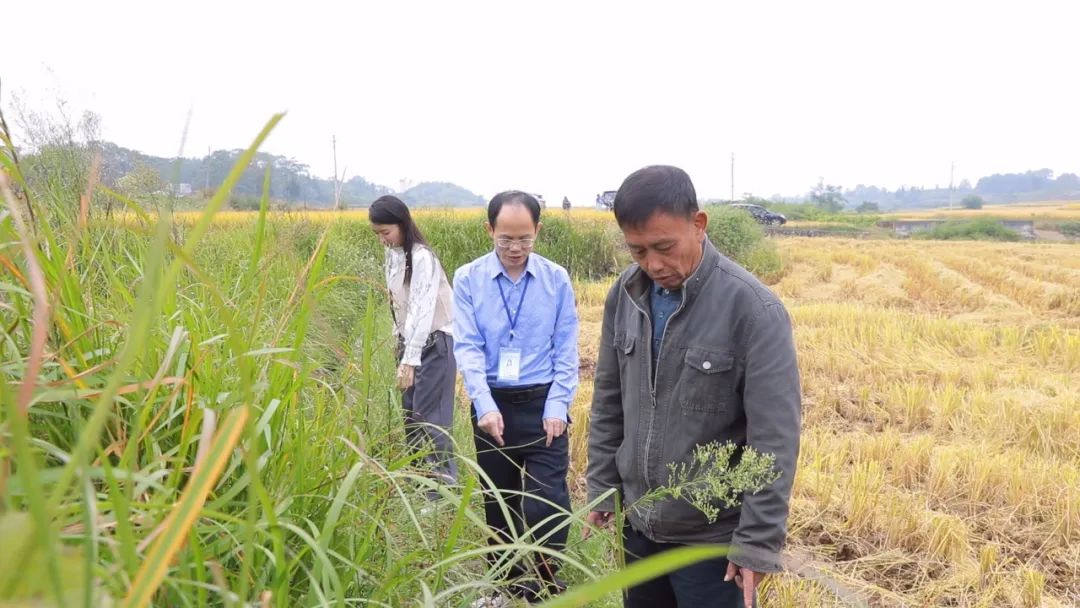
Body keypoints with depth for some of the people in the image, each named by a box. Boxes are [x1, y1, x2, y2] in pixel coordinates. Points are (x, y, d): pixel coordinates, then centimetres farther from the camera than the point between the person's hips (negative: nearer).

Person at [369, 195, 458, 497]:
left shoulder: (421, 258, -21)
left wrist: (410, 360, -28)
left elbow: (422, 310, -25)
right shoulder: (393, 254, 5)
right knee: (410, 412, 12)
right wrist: (400, 342, 7)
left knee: (429, 416, -7)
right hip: (411, 339, 8)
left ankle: (445, 486, 1)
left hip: (435, 341, -8)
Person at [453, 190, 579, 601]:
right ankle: (505, 585, 31)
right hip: (492, 405, 1)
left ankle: (543, 589, 9)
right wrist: (485, 406, -18)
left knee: (548, 501, -8)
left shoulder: (557, 279, -1)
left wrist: (557, 406, -10)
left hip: (542, 403, -1)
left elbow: (566, 350, 0)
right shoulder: (467, 279, -3)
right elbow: (467, 347, -7)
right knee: (498, 502, 13)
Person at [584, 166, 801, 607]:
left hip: (712, 535, -5)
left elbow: (775, 439, -17)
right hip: (638, 523, 5)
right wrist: (602, 487, 7)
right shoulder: (625, 294, -2)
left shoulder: (752, 308, -19)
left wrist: (758, 541, -16)